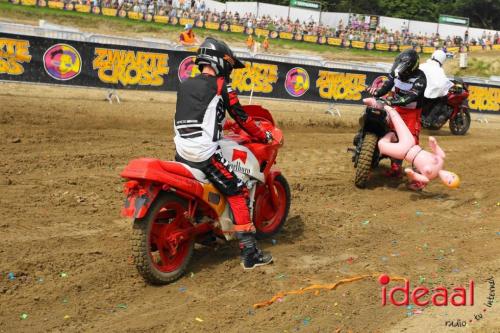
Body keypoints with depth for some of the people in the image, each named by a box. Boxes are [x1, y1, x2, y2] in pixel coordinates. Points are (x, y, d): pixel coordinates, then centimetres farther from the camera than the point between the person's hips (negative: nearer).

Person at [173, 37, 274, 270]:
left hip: (181, 152, 7)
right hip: (205, 154, -7)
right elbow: (241, 117, 1)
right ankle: (249, 253, -7)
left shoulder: (184, 85, 17)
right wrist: (264, 136, 15)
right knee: (238, 194, -3)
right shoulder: (221, 85, -2)